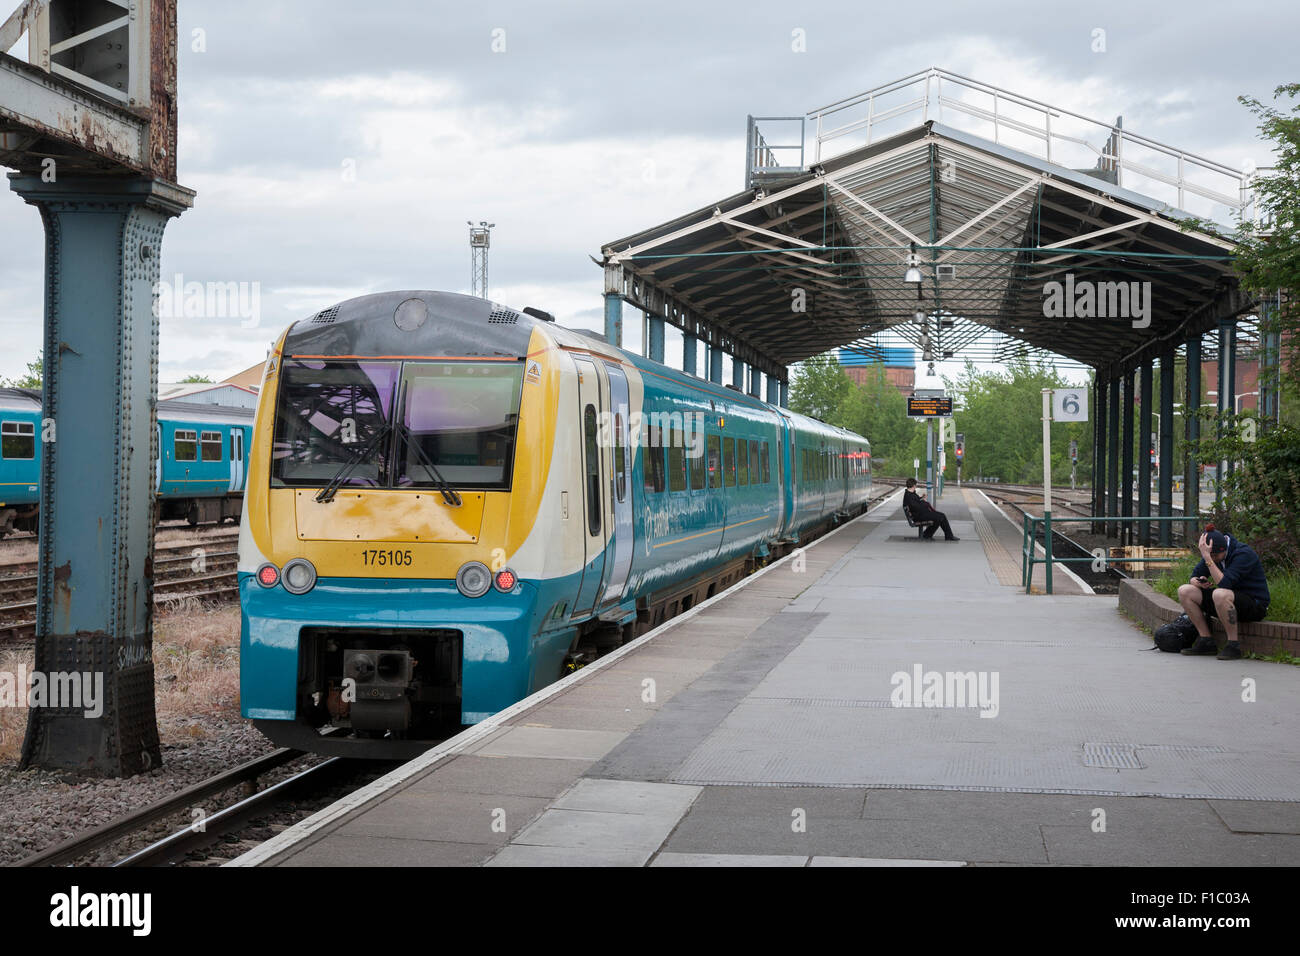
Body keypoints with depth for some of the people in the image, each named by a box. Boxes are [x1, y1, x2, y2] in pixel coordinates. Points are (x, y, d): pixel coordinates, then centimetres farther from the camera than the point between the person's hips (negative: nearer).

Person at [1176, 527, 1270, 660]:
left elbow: (1224, 583, -33)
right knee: (1184, 591, -4)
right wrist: (1198, 582, -17)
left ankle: (1233, 645, -24)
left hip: (1255, 604, -8)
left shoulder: (1244, 553, -23)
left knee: (1220, 594, -38)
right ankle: (1206, 641, -3)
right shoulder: (1211, 554, 0)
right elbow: (1193, 578, 7)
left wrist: (1207, 557, -35)